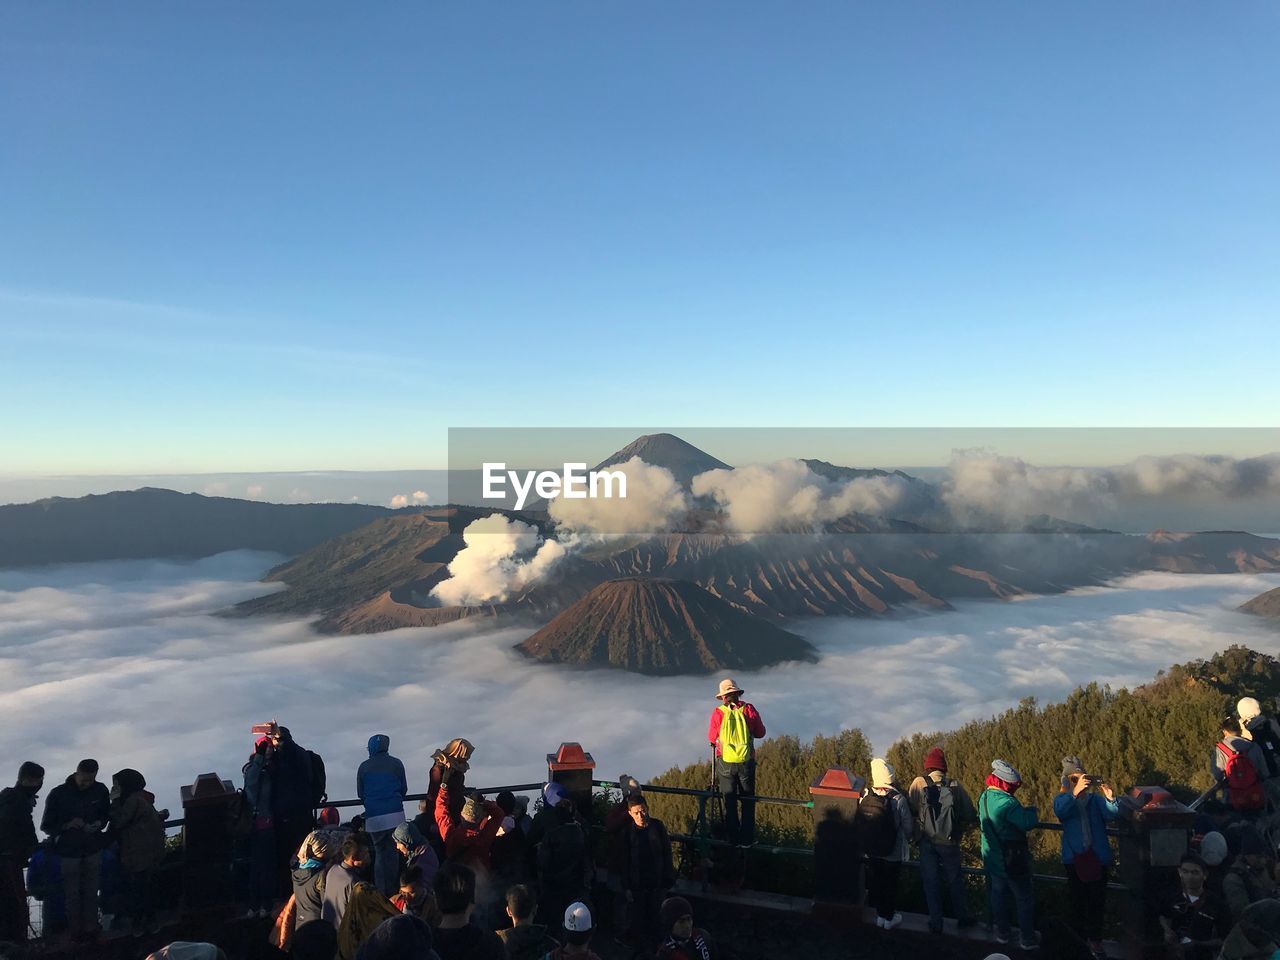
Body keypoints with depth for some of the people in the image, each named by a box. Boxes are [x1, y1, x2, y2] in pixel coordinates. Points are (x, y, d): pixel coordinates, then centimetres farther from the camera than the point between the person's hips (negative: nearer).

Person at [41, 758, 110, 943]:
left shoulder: (100, 790, -3)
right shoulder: (58, 794, -11)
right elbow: (46, 826, -5)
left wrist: (99, 824, -9)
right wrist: (67, 825, -21)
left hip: (93, 849, 2)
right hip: (68, 850, -2)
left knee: (91, 891, 8)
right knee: (73, 893, 4)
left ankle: (91, 928, 21)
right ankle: (76, 931, 19)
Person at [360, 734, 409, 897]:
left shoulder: (364, 767, 5)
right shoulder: (396, 763, 3)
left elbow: (360, 793, 12)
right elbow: (404, 789, 10)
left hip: (373, 816, 1)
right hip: (394, 814, -1)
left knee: (379, 852, 10)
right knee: (392, 852, 5)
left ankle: (380, 891, 7)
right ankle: (391, 891, 2)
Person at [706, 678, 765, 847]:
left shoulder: (718, 713, -8)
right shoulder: (749, 710, -7)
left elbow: (712, 738, 3)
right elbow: (760, 733, 4)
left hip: (725, 762, 0)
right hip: (746, 761, 0)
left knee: (729, 801, 13)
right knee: (748, 801, 13)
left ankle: (733, 838, 17)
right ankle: (746, 838, 14)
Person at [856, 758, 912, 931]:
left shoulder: (865, 796, -15)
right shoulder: (898, 800, -24)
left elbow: (858, 823, -5)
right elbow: (907, 826, -13)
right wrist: (907, 840, 9)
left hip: (871, 850, 3)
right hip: (893, 852, -3)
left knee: (877, 878, 23)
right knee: (890, 883, 16)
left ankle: (880, 914, 38)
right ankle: (888, 918, 30)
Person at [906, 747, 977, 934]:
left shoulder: (919, 783, -10)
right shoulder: (955, 786, -7)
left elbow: (910, 810, -12)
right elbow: (971, 816, -4)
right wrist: (959, 828, 15)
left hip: (927, 842, -1)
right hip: (950, 843, 1)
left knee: (931, 882, 12)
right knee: (955, 880, 19)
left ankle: (935, 923, 17)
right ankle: (963, 917, 30)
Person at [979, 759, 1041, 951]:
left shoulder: (984, 797, -2)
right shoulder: (1006, 802, -29)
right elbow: (1028, 823, -27)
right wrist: (1031, 811, -6)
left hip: (992, 858, 7)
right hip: (1012, 861, -7)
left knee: (998, 895, 19)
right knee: (1024, 899, 10)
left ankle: (1002, 933, 31)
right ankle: (1027, 938, 19)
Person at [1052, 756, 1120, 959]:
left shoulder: (1095, 799, 1)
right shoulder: (1062, 799, -2)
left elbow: (1113, 816, -15)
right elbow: (1060, 812, -26)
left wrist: (1110, 797, -34)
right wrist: (1075, 793, -41)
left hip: (1097, 856, 1)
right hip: (1074, 857, -1)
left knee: (1097, 900, 9)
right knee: (1077, 900, 8)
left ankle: (1095, 941, 23)